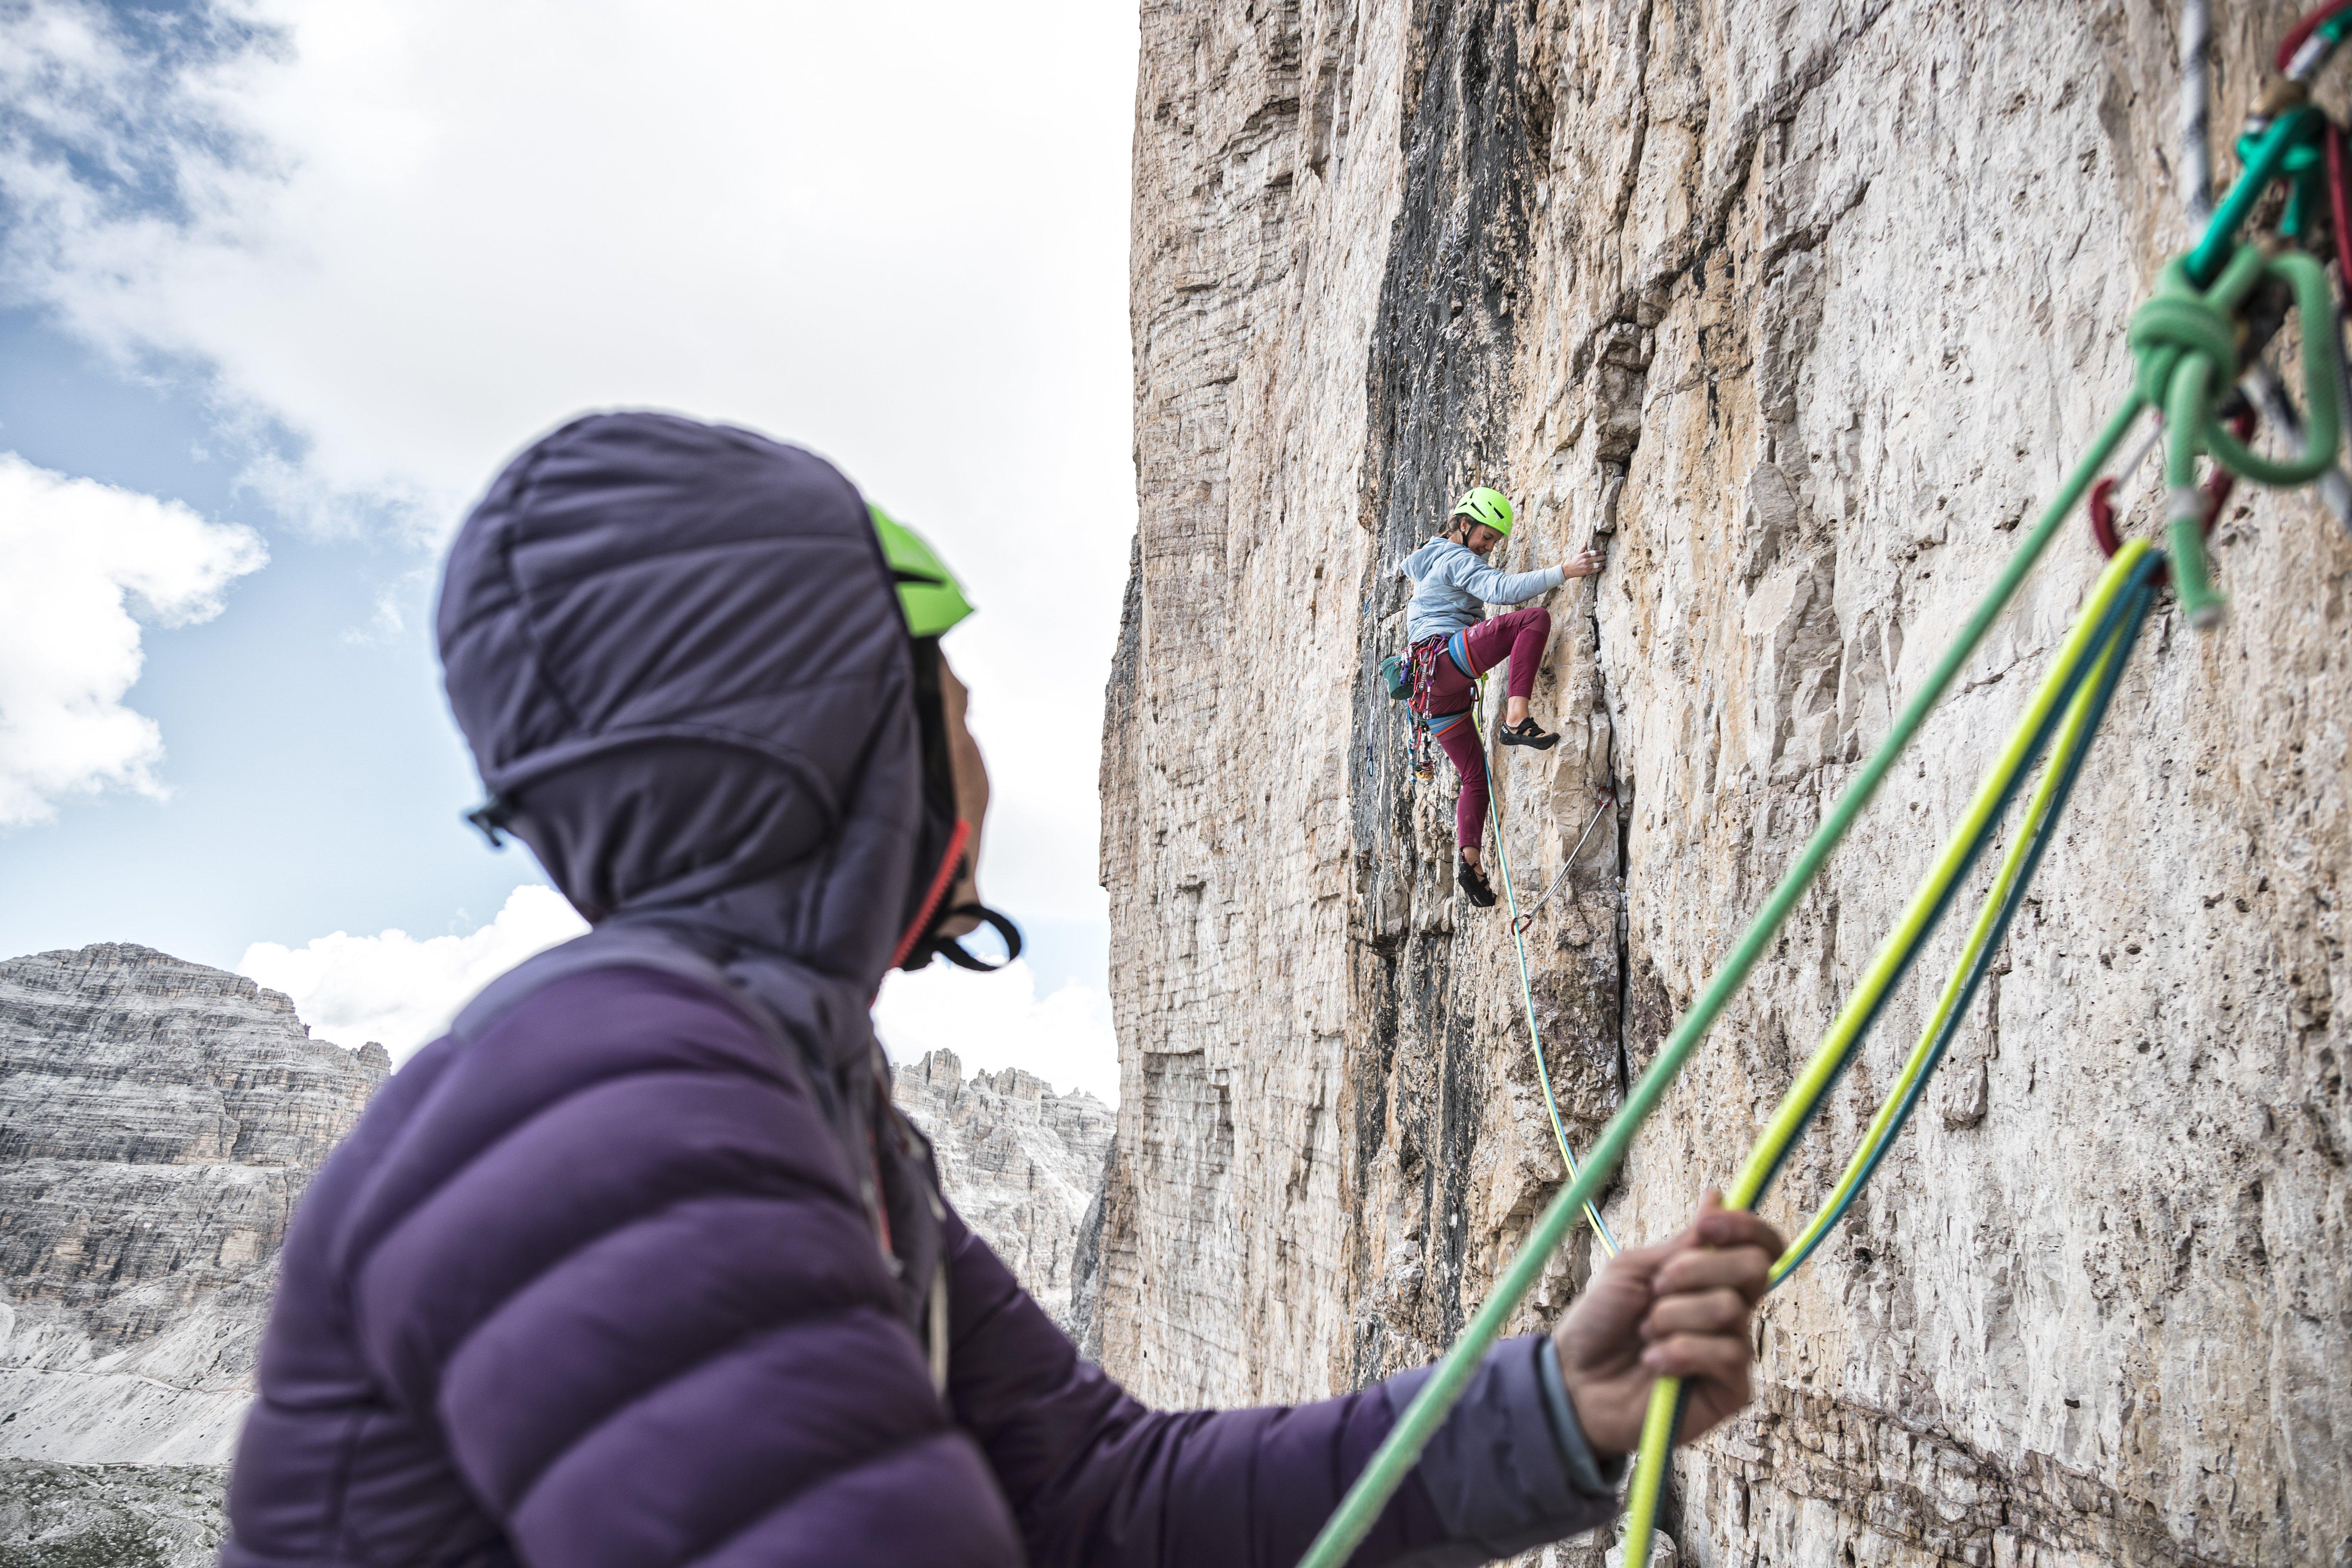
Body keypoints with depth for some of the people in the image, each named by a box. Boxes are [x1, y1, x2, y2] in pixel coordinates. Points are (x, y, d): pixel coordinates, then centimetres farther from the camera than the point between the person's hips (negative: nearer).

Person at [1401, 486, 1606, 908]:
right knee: (1535, 618, -23)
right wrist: (1562, 572, -24)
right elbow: (1500, 589, -18)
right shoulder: (1456, 558, 2)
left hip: (1434, 691, 10)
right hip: (1445, 656, -10)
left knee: (1475, 777, 12)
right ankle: (1517, 719, -35)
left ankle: (1469, 862, -1)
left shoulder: (1429, 562, 32)